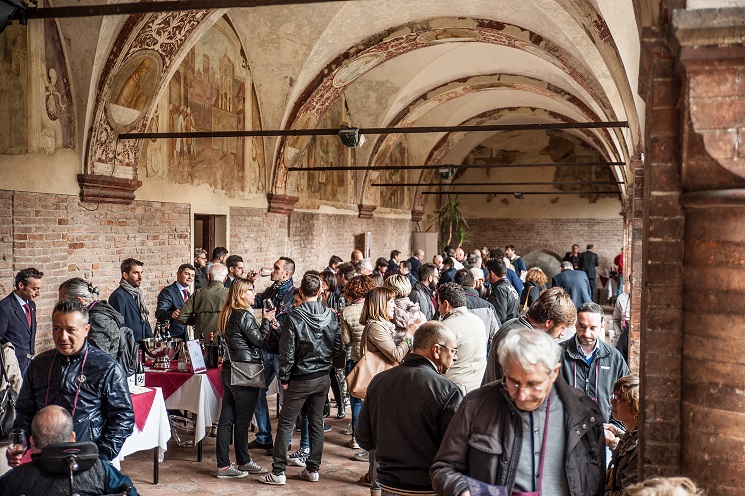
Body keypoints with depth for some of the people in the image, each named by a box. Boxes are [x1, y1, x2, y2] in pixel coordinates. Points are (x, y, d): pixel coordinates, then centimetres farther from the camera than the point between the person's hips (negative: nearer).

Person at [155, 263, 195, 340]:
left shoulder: (188, 294, 14)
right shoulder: (168, 291, -13)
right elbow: (159, 313, -28)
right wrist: (171, 314, -47)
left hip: (184, 337, 7)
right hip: (170, 337, -7)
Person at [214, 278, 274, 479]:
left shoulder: (227, 314, 13)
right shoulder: (244, 315, -15)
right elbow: (259, 340, -13)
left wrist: (265, 321, 12)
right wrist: (266, 320, 0)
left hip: (230, 369, 9)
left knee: (227, 418, 8)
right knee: (242, 420, 4)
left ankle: (223, 464, 12)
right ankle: (243, 462, 16)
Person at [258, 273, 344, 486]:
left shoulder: (294, 317, -14)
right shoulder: (331, 316, -3)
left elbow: (287, 352, -13)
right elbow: (338, 349, 1)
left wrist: (284, 378, -3)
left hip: (300, 379, -4)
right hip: (323, 378, 4)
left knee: (285, 424, 3)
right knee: (316, 423, 13)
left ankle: (278, 472, 4)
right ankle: (313, 469, 19)